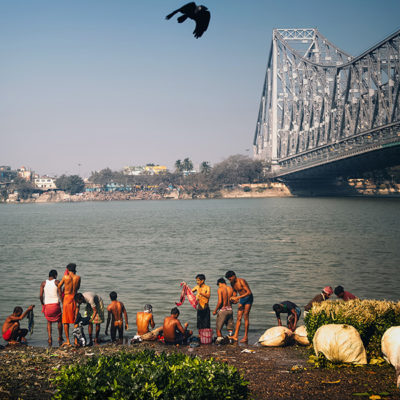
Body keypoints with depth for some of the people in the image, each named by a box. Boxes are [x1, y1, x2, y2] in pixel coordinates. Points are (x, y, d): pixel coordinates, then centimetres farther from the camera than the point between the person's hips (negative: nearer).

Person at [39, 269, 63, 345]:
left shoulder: (43, 283, 6)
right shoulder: (57, 282, 0)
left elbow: (41, 295, 0)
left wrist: (42, 304, 13)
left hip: (47, 304, 2)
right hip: (56, 304, -2)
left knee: (49, 322, 16)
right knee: (59, 321, 17)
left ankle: (49, 337, -4)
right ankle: (60, 338, 18)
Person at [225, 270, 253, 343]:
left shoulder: (241, 281, -21)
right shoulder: (232, 283, 3)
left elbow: (249, 292, -26)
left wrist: (237, 297, -27)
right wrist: (234, 299, -4)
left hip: (248, 298, -8)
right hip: (241, 299, 8)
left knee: (246, 317, -9)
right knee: (239, 317, -1)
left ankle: (246, 337, -5)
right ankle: (235, 336, -5)